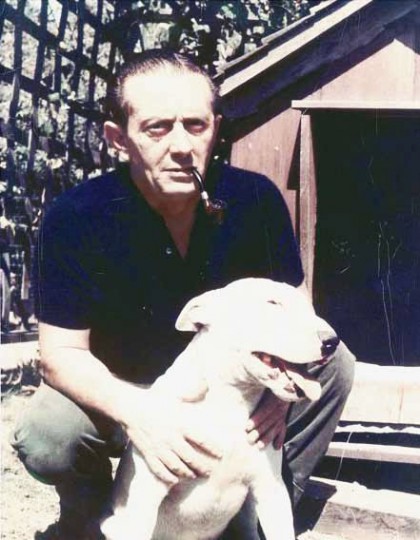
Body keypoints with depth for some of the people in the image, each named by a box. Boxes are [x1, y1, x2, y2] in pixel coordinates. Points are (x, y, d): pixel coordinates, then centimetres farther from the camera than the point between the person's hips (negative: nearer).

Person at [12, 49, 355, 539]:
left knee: (333, 366, -16)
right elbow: (61, 351, -21)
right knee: (44, 437, -31)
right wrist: (132, 410, -42)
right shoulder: (76, 218, -24)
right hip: (119, 390, -2)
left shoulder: (255, 199, -17)